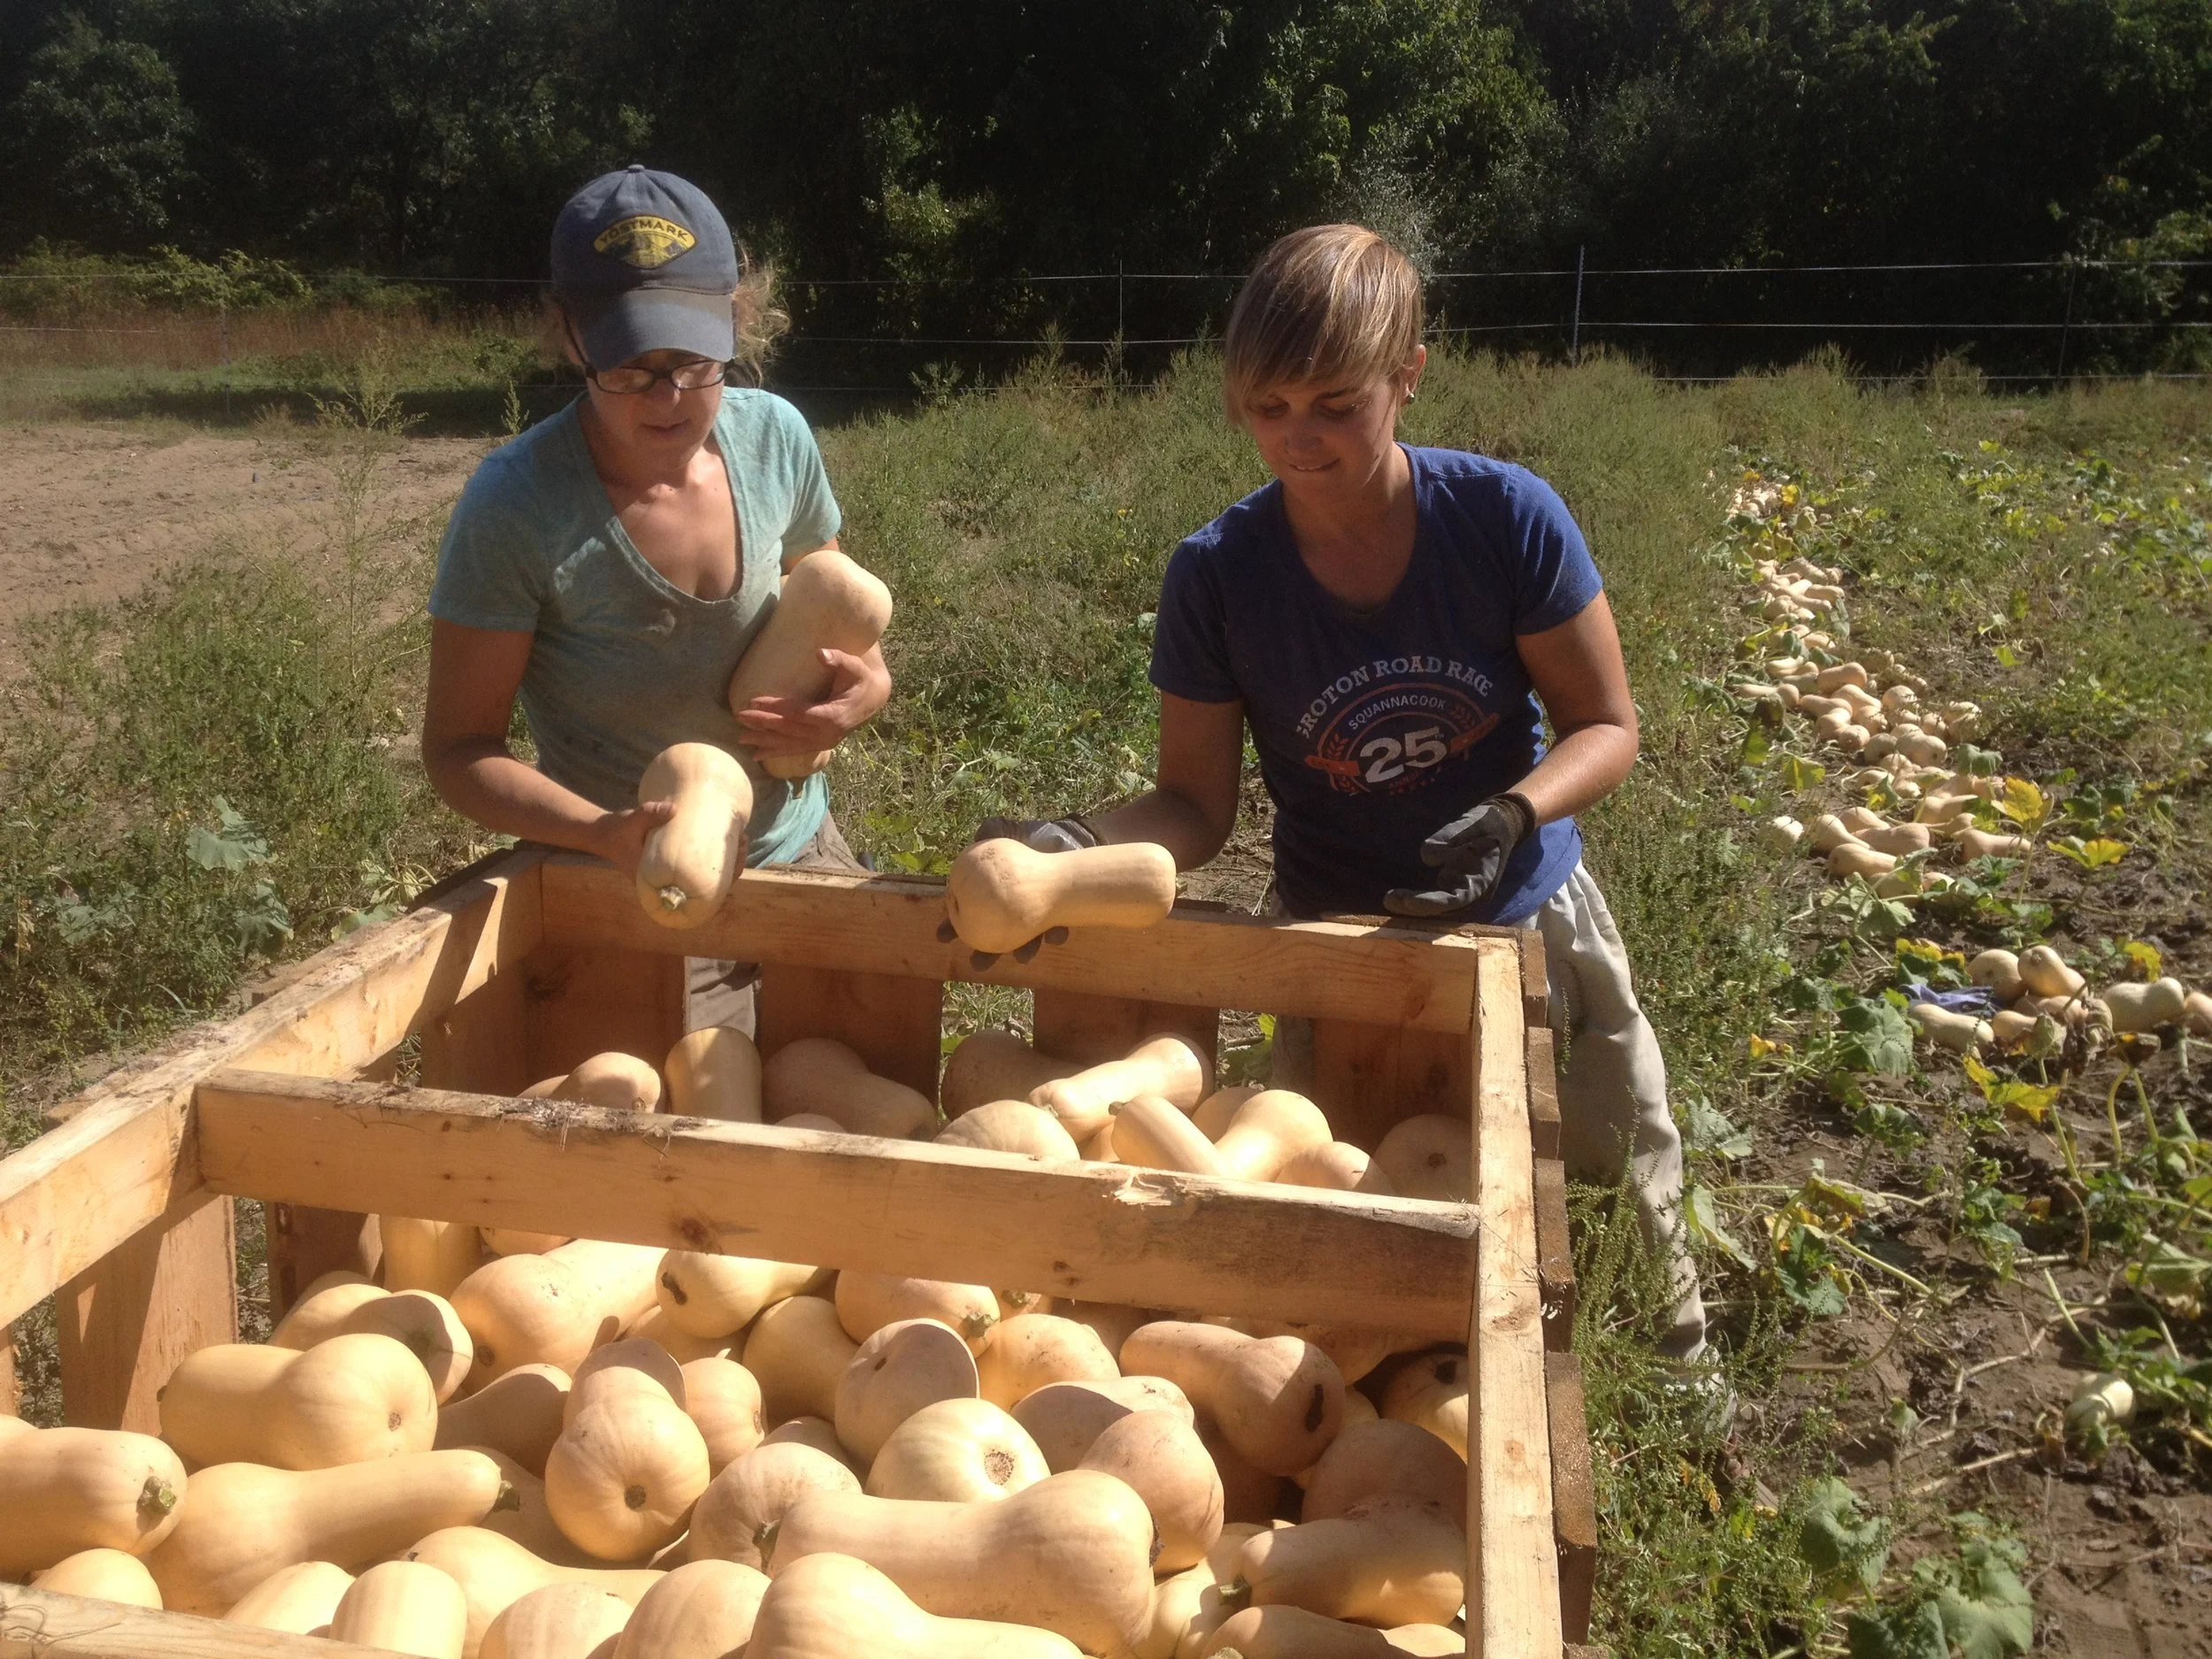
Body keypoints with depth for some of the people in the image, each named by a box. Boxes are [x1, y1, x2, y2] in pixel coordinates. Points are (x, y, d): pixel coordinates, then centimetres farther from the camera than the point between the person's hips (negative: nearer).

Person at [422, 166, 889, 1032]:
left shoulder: (774, 436, -9)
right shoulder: (517, 507, -23)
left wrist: (862, 686, -14)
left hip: (799, 852, 5)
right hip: (629, 897, -5)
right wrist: (604, 831, -34)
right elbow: (457, 748, -16)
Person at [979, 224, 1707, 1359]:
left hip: (1534, 919, 1)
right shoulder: (1217, 574, -15)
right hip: (1341, 953, 0)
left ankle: (1673, 1343, 50)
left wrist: (1517, 813, -29)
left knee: (1615, 1210, 17)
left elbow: (1605, 724, -8)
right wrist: (1077, 843, -29)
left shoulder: (1506, 517, -17)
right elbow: (1195, 805, -9)